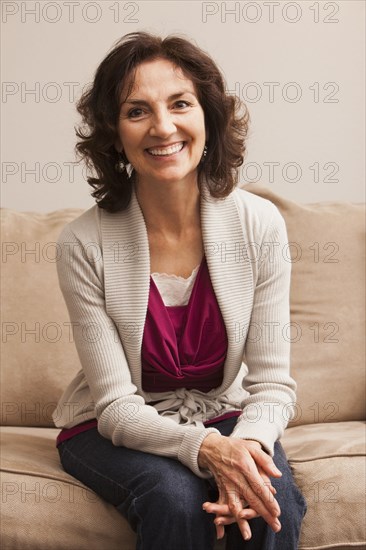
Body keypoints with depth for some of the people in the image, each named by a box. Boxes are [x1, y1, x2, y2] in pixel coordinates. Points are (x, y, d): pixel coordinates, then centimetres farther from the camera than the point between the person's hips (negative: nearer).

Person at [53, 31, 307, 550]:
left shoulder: (260, 224, -13)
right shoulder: (85, 243, -18)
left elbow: (272, 381, -10)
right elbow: (116, 404, -17)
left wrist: (246, 445, -32)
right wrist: (205, 448, -35)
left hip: (223, 418, 2)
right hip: (115, 430, -1)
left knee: (273, 498, -28)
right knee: (176, 497, -31)